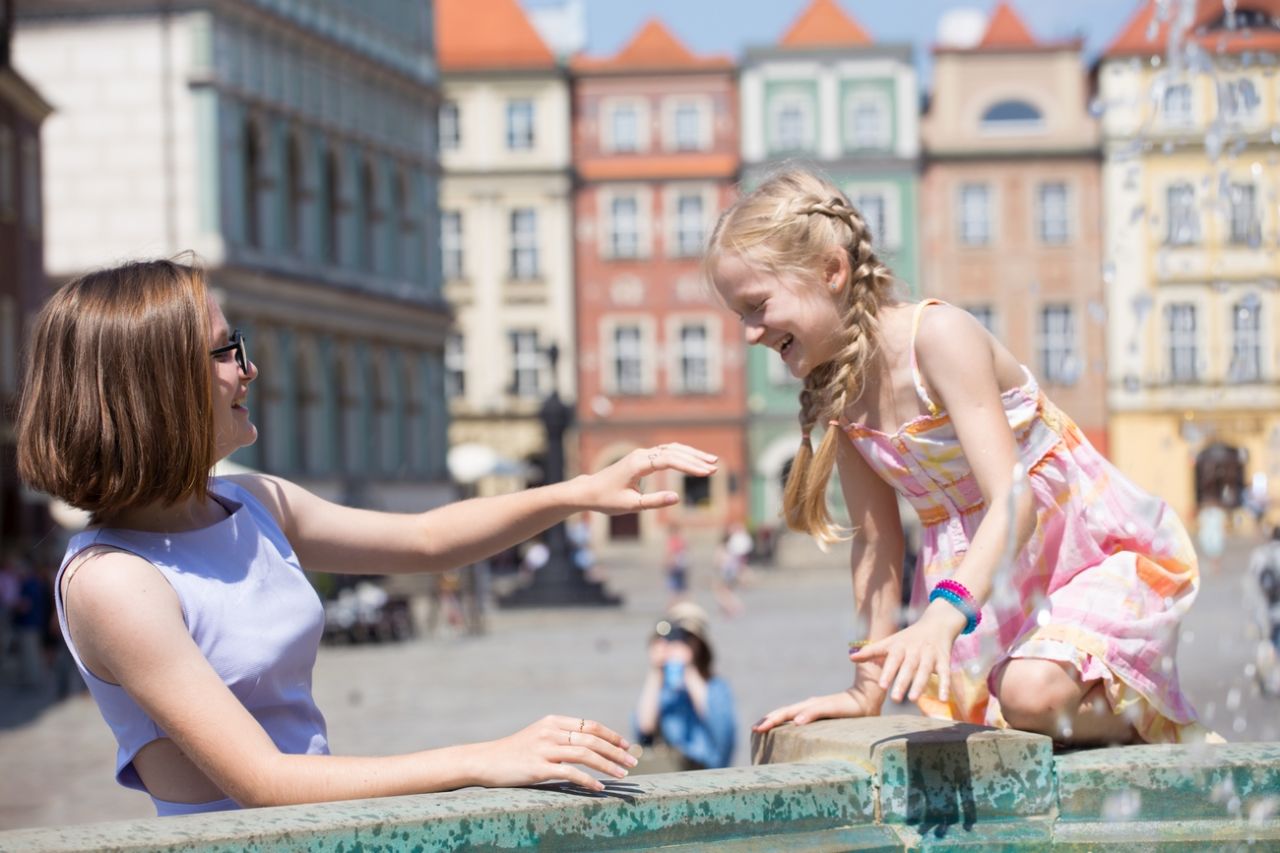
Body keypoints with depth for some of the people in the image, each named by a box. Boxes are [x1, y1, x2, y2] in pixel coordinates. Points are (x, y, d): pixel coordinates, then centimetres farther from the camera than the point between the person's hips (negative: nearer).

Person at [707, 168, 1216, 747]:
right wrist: (868, 689, 2)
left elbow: (1014, 498, -32)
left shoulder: (938, 335, -23)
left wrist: (942, 617, -46)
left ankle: (1159, 726, -3)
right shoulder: (834, 391, -1)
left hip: (1106, 554, -7)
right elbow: (875, 543, 5)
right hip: (991, 582, 7)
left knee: (1033, 693, -33)